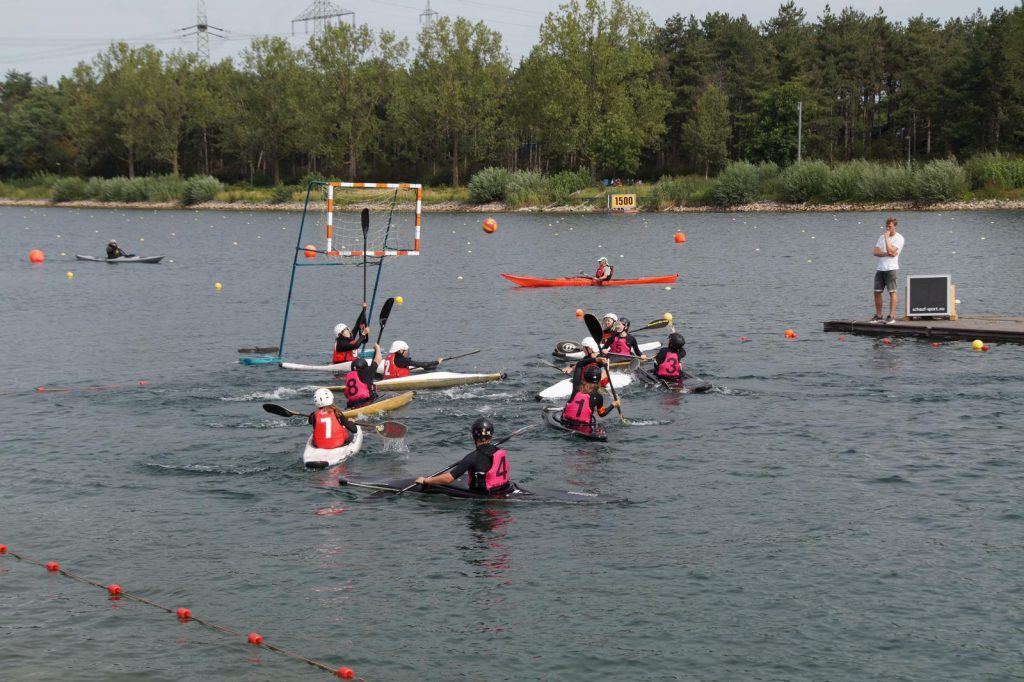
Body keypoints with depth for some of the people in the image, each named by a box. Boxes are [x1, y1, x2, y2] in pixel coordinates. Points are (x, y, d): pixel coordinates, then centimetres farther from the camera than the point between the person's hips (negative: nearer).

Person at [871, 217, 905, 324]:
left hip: (891, 268, -6)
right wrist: (886, 254, -11)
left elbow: (891, 251, -17)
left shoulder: (899, 238, -3)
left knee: (892, 292, -5)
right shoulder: (882, 237, 16)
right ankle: (878, 315, 13)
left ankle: (891, 316, -4)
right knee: (877, 292, 4)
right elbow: (875, 252, 5)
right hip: (880, 268, 6)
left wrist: (887, 238, -10)